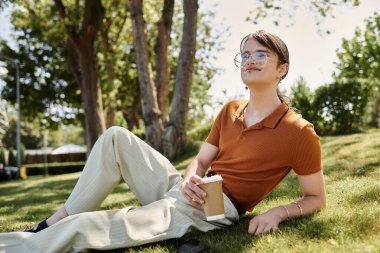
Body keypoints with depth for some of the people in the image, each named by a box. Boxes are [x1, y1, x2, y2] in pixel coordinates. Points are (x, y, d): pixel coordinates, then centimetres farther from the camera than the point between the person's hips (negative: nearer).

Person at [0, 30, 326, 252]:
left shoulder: (298, 133, -10)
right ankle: (59, 219, -4)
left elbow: (317, 197, -4)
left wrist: (277, 213, -23)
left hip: (214, 210, -7)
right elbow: (201, 160, 11)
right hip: (192, 190, 8)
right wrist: (189, 179, -13)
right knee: (117, 138, -7)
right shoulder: (230, 110, 10)